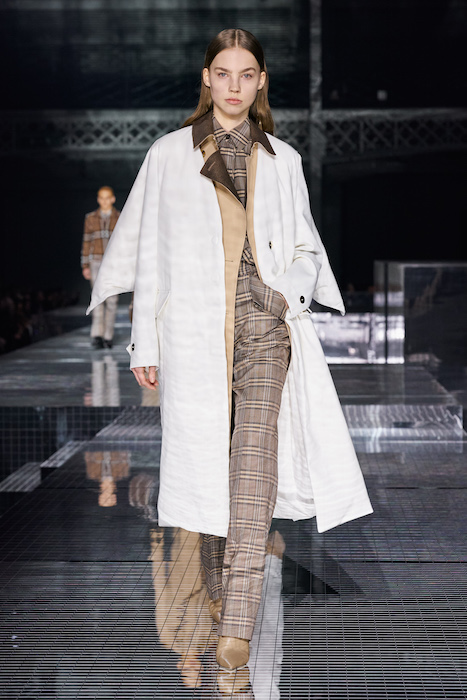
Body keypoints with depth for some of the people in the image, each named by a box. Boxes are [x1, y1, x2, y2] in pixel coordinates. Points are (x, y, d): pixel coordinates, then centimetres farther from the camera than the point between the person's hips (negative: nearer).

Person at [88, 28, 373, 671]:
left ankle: (238, 618, -14)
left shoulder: (282, 160, 12)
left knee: (254, 453, -11)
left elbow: (304, 245, 18)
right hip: (192, 323, 0)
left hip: (264, 322, 1)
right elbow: (150, 252, 7)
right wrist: (144, 342, 4)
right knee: (205, 452, 4)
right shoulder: (170, 154, 7)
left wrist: (292, 288, -4)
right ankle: (217, 578, 27)